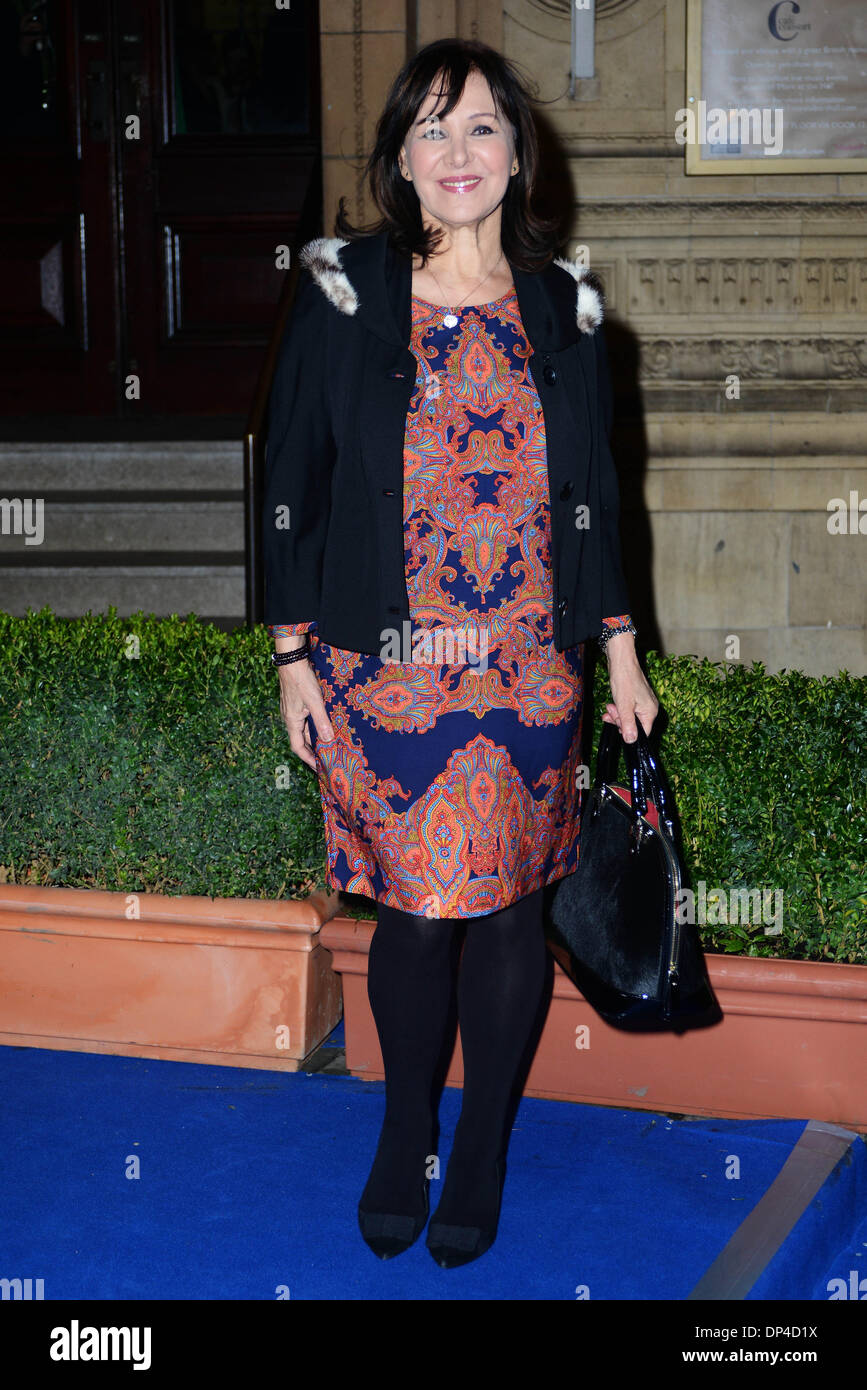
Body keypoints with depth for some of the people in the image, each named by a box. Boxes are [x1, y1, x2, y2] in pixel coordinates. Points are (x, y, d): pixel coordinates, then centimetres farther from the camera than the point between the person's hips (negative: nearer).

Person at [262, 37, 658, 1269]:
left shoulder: (560, 307, 6)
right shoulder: (343, 291, 0)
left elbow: (592, 491, 12)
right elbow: (293, 483, 1)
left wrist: (621, 649, 10)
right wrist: (295, 659, -2)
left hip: (529, 669, 2)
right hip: (386, 670, -2)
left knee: (508, 906, 7)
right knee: (416, 908, 1)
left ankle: (482, 1148, 26)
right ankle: (406, 1129, 26)